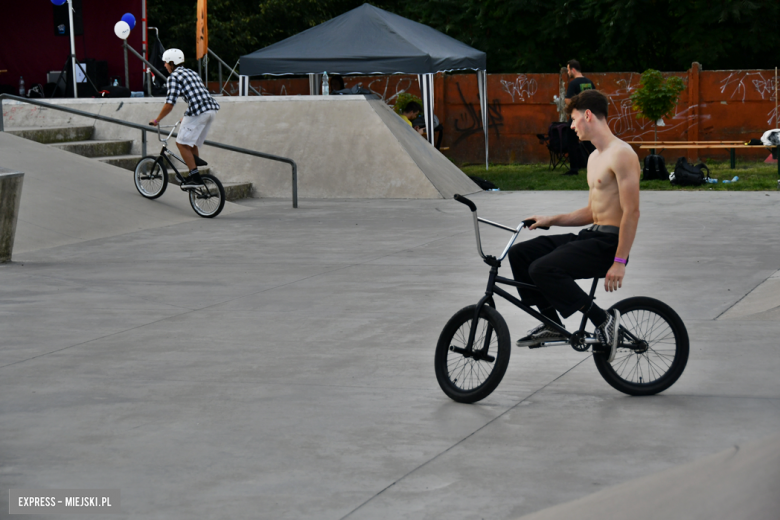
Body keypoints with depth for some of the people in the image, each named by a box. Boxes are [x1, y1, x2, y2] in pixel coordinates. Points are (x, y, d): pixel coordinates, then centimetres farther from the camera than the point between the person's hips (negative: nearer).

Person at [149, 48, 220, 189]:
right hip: (211, 109, 9)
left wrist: (157, 120, 3)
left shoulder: (174, 77, -1)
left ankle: (194, 176, -5)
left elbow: (169, 104, -9)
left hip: (198, 112, -9)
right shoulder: (191, 73, 25)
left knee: (182, 143, -1)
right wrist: (186, 117, 41)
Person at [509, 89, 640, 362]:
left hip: (609, 242, -10)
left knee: (542, 269, -26)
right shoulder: (594, 158, 19)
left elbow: (632, 212, -19)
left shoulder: (621, 153, -14)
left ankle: (603, 319, -14)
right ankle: (552, 324, 8)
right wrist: (550, 220, 12)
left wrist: (619, 262, -22)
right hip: (590, 236, 10)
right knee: (520, 253, 4)